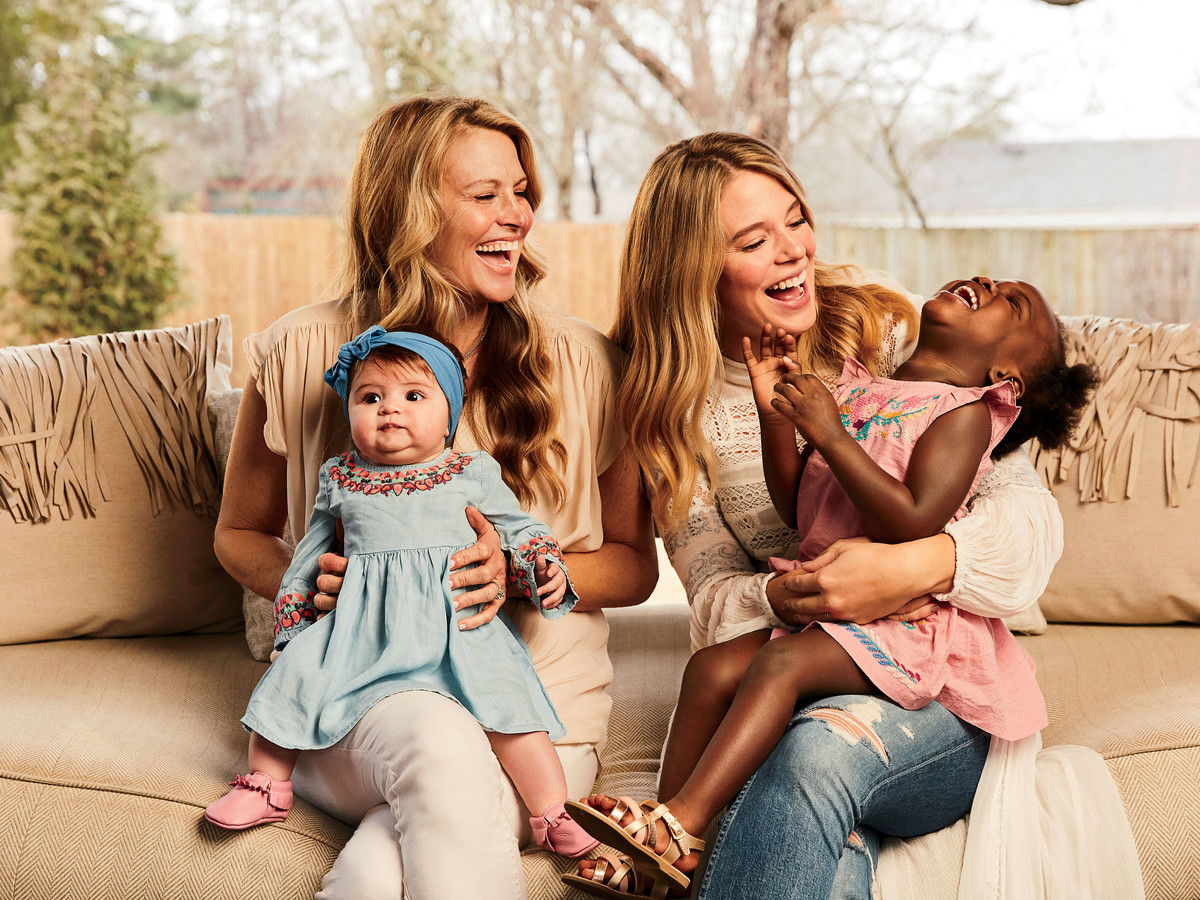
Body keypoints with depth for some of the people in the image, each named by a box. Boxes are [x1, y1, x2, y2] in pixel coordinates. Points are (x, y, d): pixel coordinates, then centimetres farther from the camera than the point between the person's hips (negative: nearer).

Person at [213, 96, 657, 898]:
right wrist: (302, 583, -8)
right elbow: (240, 533, 15)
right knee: (443, 748, -36)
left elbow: (634, 566, 8)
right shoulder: (302, 353, 2)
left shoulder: (583, 364, 1)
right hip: (357, 691, 1)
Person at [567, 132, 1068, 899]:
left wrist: (917, 565, -24)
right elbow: (714, 593, 2)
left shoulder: (886, 332, 1)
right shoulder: (678, 406, 7)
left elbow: (1029, 508, -4)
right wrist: (783, 598, -21)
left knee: (822, 746, -35)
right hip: (790, 688, 0)